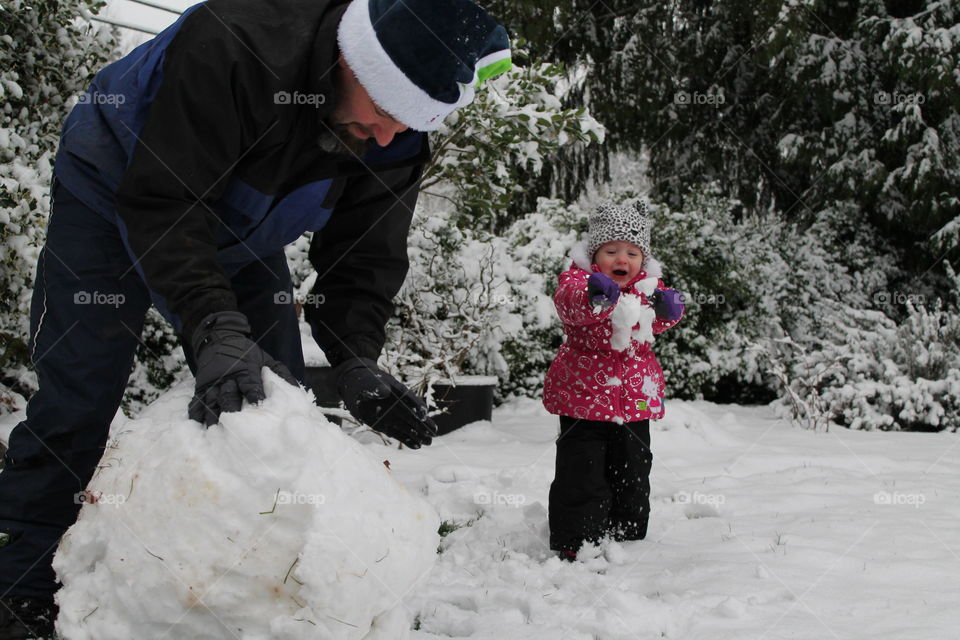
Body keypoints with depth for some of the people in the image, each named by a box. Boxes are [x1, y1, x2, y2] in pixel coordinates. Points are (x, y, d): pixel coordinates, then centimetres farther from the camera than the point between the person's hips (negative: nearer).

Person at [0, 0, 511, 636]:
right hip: (118, 192, -5)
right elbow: (161, 204, -41)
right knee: (78, 404, -10)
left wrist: (357, 363, -31)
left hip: (240, 238, 5)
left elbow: (365, 256, -14)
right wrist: (216, 330, -52)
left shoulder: (397, 140, -20)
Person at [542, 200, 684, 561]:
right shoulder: (579, 279, -11)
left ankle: (628, 537, 30)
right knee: (581, 476, -4)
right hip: (584, 395, -5)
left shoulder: (648, 285, 7)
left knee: (632, 472, 14)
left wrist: (668, 309, -13)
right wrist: (595, 296, -57)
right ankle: (571, 544, 7)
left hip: (635, 397, 5)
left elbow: (658, 324, 13)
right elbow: (569, 302, -32)